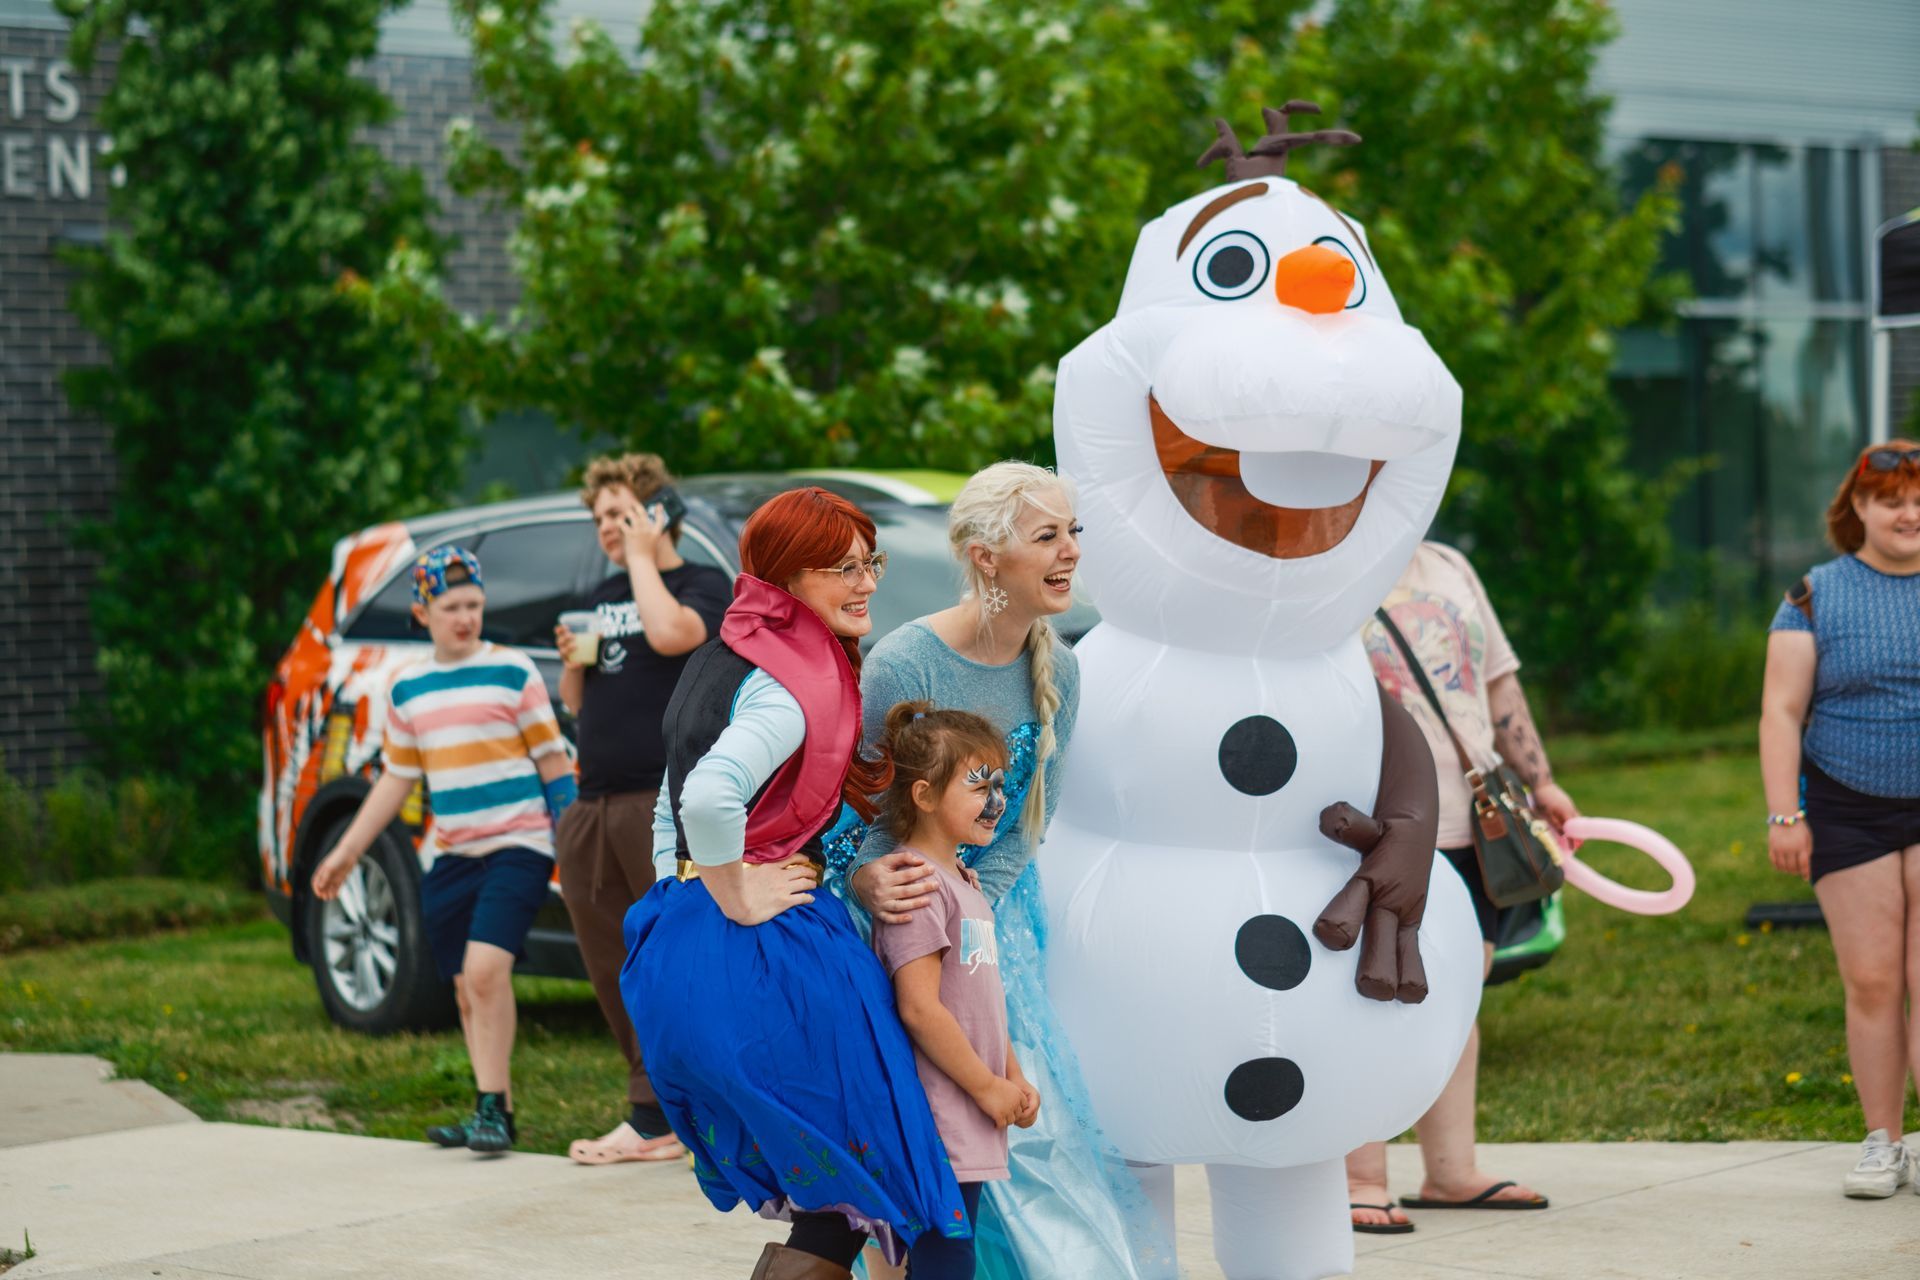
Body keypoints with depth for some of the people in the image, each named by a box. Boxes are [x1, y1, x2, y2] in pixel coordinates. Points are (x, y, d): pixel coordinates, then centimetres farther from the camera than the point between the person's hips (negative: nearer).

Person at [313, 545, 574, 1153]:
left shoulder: (513, 671, -1)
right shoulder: (407, 687, 11)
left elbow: (553, 760, 1)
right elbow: (396, 778, 19)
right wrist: (347, 852, 17)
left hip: (517, 846, -5)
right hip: (452, 854, 5)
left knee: (485, 968, -19)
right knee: (469, 987, 6)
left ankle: (491, 1108, -13)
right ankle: (496, 1114, 16)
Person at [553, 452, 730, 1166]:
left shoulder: (705, 586, 1)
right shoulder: (603, 596, 22)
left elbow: (670, 633, -22)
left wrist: (642, 557, -9)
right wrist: (572, 661, 5)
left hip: (665, 800, -8)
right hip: (595, 805, 8)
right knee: (611, 967, 6)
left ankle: (652, 1118, -9)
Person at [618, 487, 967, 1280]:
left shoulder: (721, 658, 14)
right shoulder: (797, 682, -17)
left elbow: (673, 809, 23)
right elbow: (709, 797, -34)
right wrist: (738, 901, -21)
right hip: (766, 950, -10)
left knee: (812, 1176, 21)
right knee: (853, 1186, -2)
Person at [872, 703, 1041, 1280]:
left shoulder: (961, 883, 17)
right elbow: (919, 1007, -20)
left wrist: (1014, 1079, 14)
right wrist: (987, 1087, -13)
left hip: (970, 1128, 10)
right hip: (938, 1123, -10)